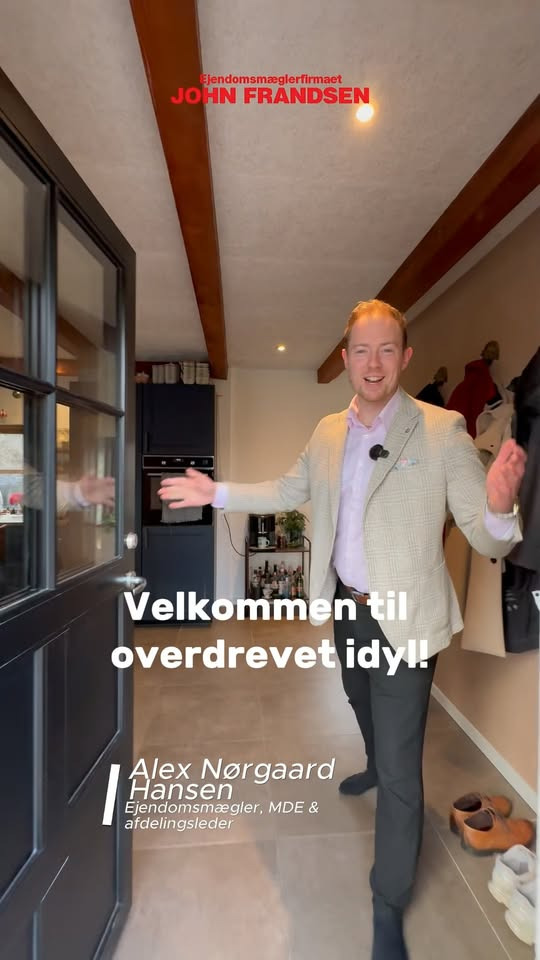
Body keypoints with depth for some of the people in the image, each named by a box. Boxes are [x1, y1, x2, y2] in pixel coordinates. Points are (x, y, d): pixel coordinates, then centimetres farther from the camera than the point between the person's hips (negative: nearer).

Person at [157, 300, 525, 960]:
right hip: (345, 608, 6)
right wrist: (217, 493, 5)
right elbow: (289, 490, 12)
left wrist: (498, 508, -40)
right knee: (366, 709, 32)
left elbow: (486, 539, -17)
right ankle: (375, 768, 65)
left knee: (401, 770, 5)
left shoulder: (442, 430, -16)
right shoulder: (328, 433, 0)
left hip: (404, 620, -5)